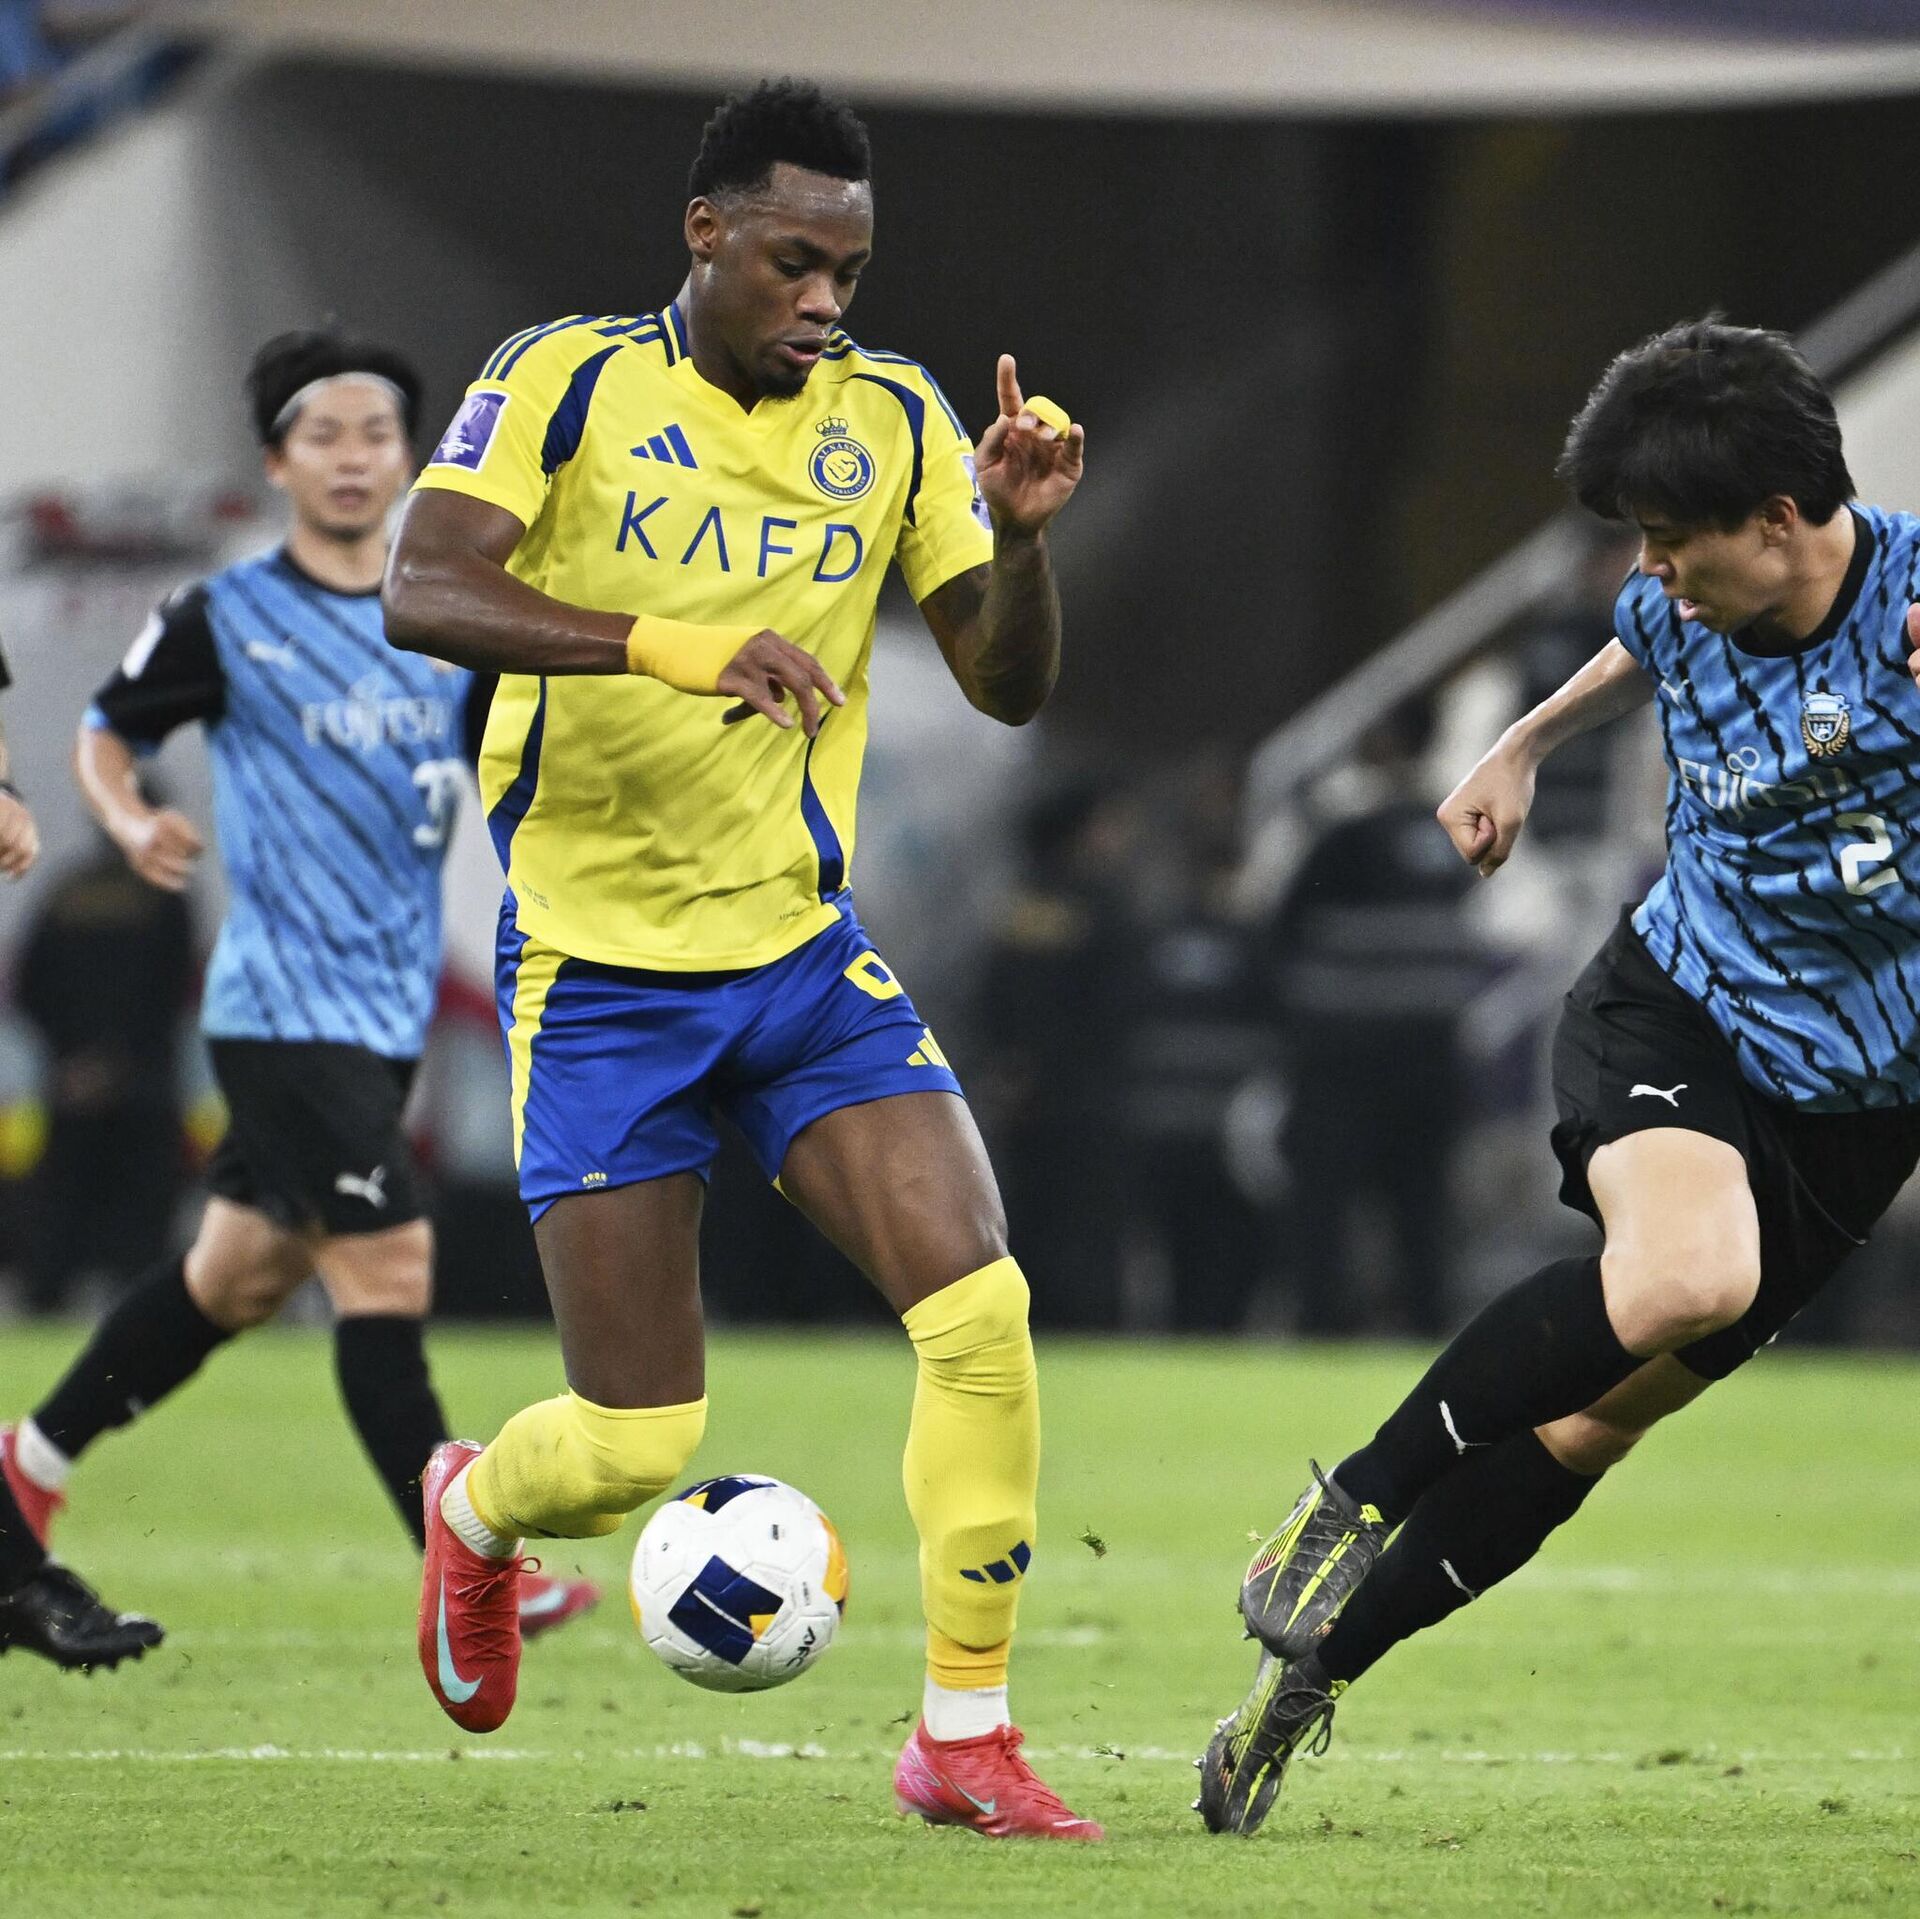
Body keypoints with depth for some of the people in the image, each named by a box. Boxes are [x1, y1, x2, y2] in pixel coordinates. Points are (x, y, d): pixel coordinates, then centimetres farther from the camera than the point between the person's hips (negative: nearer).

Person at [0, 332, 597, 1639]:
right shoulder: (226, 619, -4)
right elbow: (108, 734, 6)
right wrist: (131, 822, -13)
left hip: (389, 1014, 7)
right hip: (284, 1009, -6)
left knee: (240, 1276, 16)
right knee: (388, 1273, -14)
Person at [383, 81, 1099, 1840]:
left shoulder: (893, 421, 3)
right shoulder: (567, 381, -9)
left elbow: (1011, 689, 4)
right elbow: (421, 592, -24)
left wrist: (1022, 538, -17)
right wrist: (681, 645, -36)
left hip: (804, 953, 4)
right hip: (597, 970, -3)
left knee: (982, 1312, -17)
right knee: (639, 1442, -4)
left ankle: (964, 1738, -4)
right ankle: (475, 1510, 33)